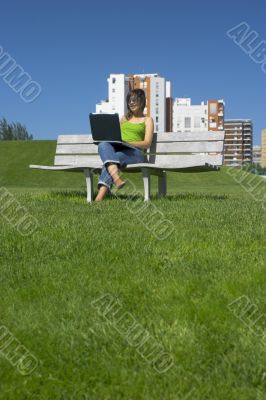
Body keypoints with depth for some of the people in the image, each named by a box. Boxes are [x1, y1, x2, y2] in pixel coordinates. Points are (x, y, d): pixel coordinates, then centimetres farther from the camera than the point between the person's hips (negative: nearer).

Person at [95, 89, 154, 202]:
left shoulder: (147, 120, 16)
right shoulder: (124, 118, 32)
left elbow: (147, 143, 2)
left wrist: (127, 142, -14)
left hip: (135, 152, -3)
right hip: (118, 149, 4)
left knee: (116, 157, -38)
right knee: (103, 145, -34)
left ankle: (100, 196, -50)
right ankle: (117, 178, -58)